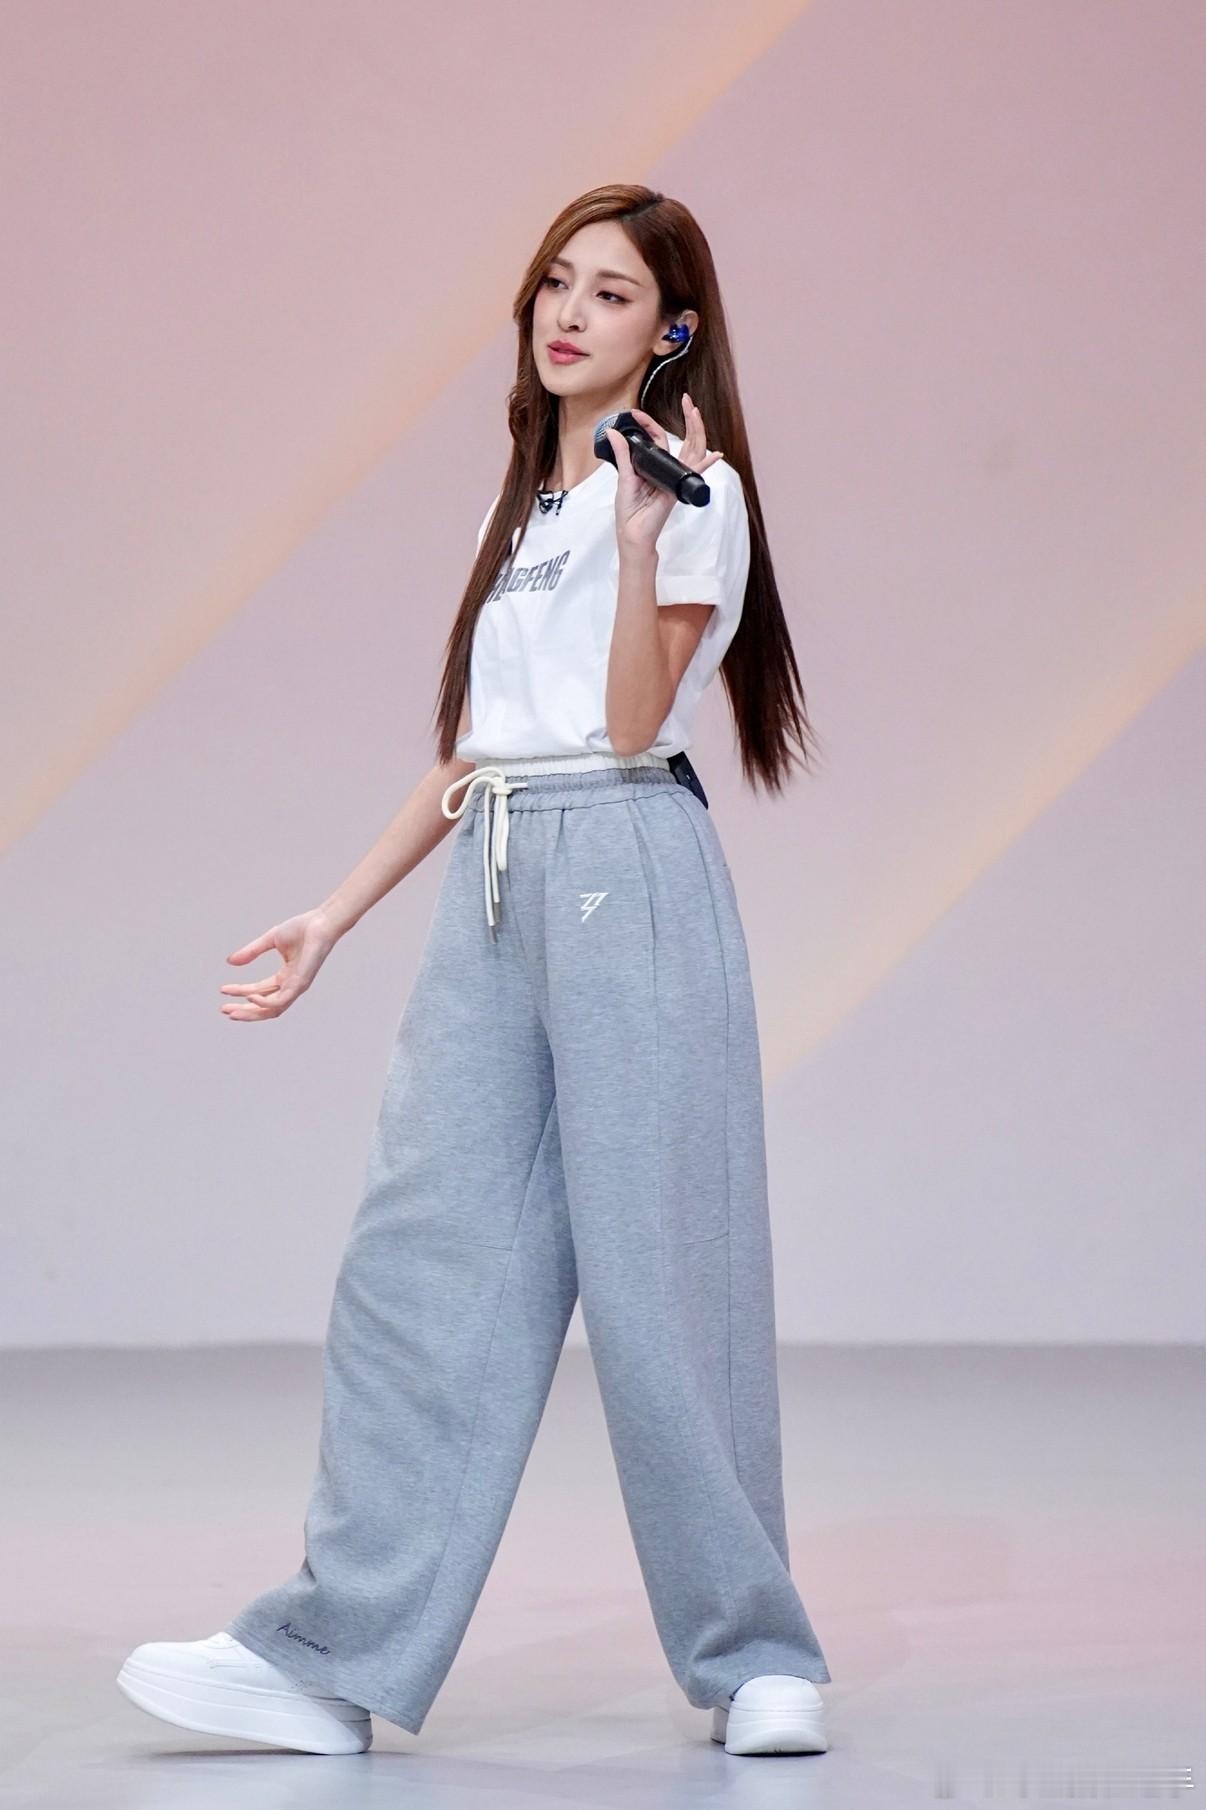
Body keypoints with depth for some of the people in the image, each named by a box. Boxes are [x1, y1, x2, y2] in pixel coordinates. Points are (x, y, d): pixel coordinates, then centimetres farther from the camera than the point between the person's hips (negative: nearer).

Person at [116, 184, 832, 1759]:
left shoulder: (691, 485, 1)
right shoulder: (529, 503, 22)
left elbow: (634, 721, -10)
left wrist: (643, 542, -20)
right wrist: (337, 918, 20)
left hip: (626, 874, -7)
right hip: (491, 890, 7)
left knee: (652, 1265, -6)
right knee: (423, 1255, -1)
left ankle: (754, 1657, 4)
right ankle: (331, 1660, -2)